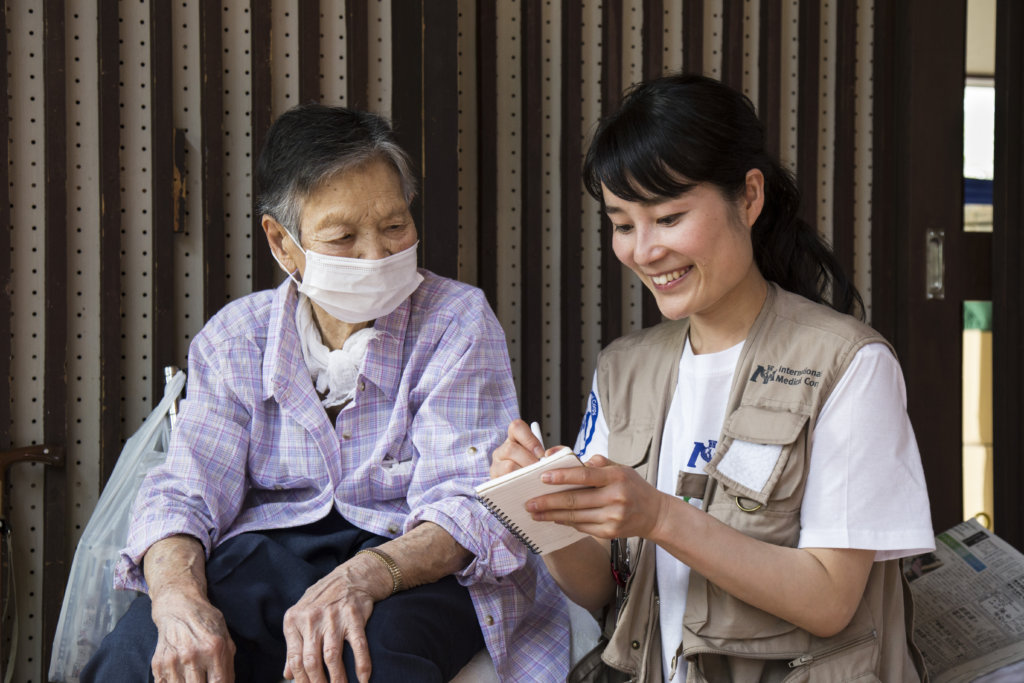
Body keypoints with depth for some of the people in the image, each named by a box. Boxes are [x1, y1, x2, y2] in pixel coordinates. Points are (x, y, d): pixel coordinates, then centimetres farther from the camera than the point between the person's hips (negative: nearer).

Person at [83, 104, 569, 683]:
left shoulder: (458, 321, -2)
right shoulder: (236, 337, 7)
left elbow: (469, 506, -12)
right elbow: (183, 494, 0)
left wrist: (365, 576, -34)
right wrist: (178, 599, -25)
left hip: (419, 565, -2)